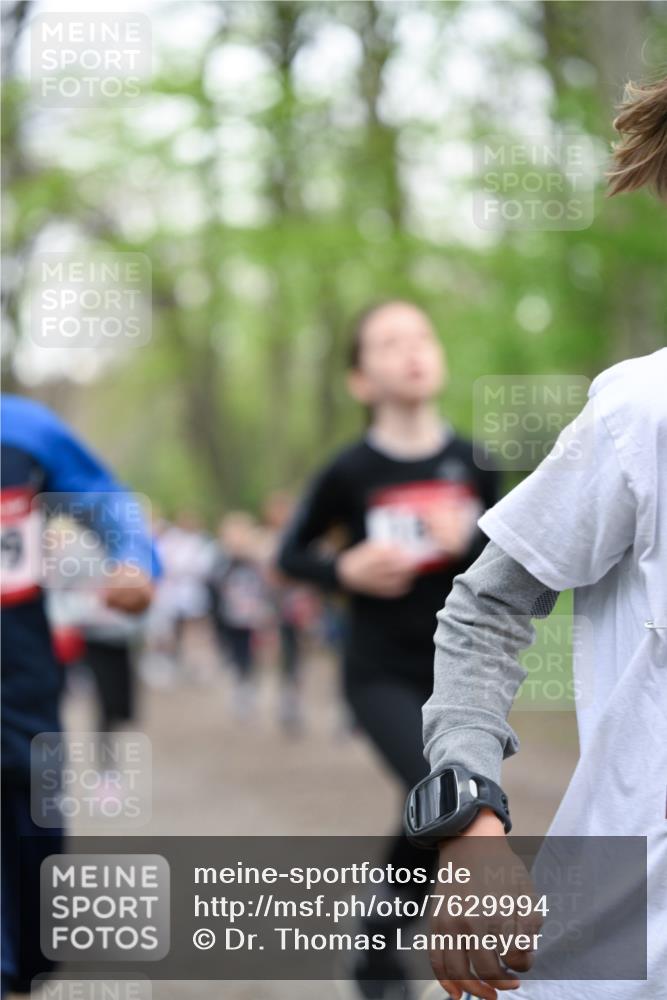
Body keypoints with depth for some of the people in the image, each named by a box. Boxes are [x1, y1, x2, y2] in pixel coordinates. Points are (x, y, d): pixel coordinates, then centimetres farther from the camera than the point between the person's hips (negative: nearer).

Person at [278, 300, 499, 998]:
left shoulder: (471, 463, -1)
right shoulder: (350, 473, -8)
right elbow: (291, 553, 5)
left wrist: (470, 543, -14)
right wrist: (344, 570, -14)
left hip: (456, 670, 4)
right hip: (380, 672, -4)